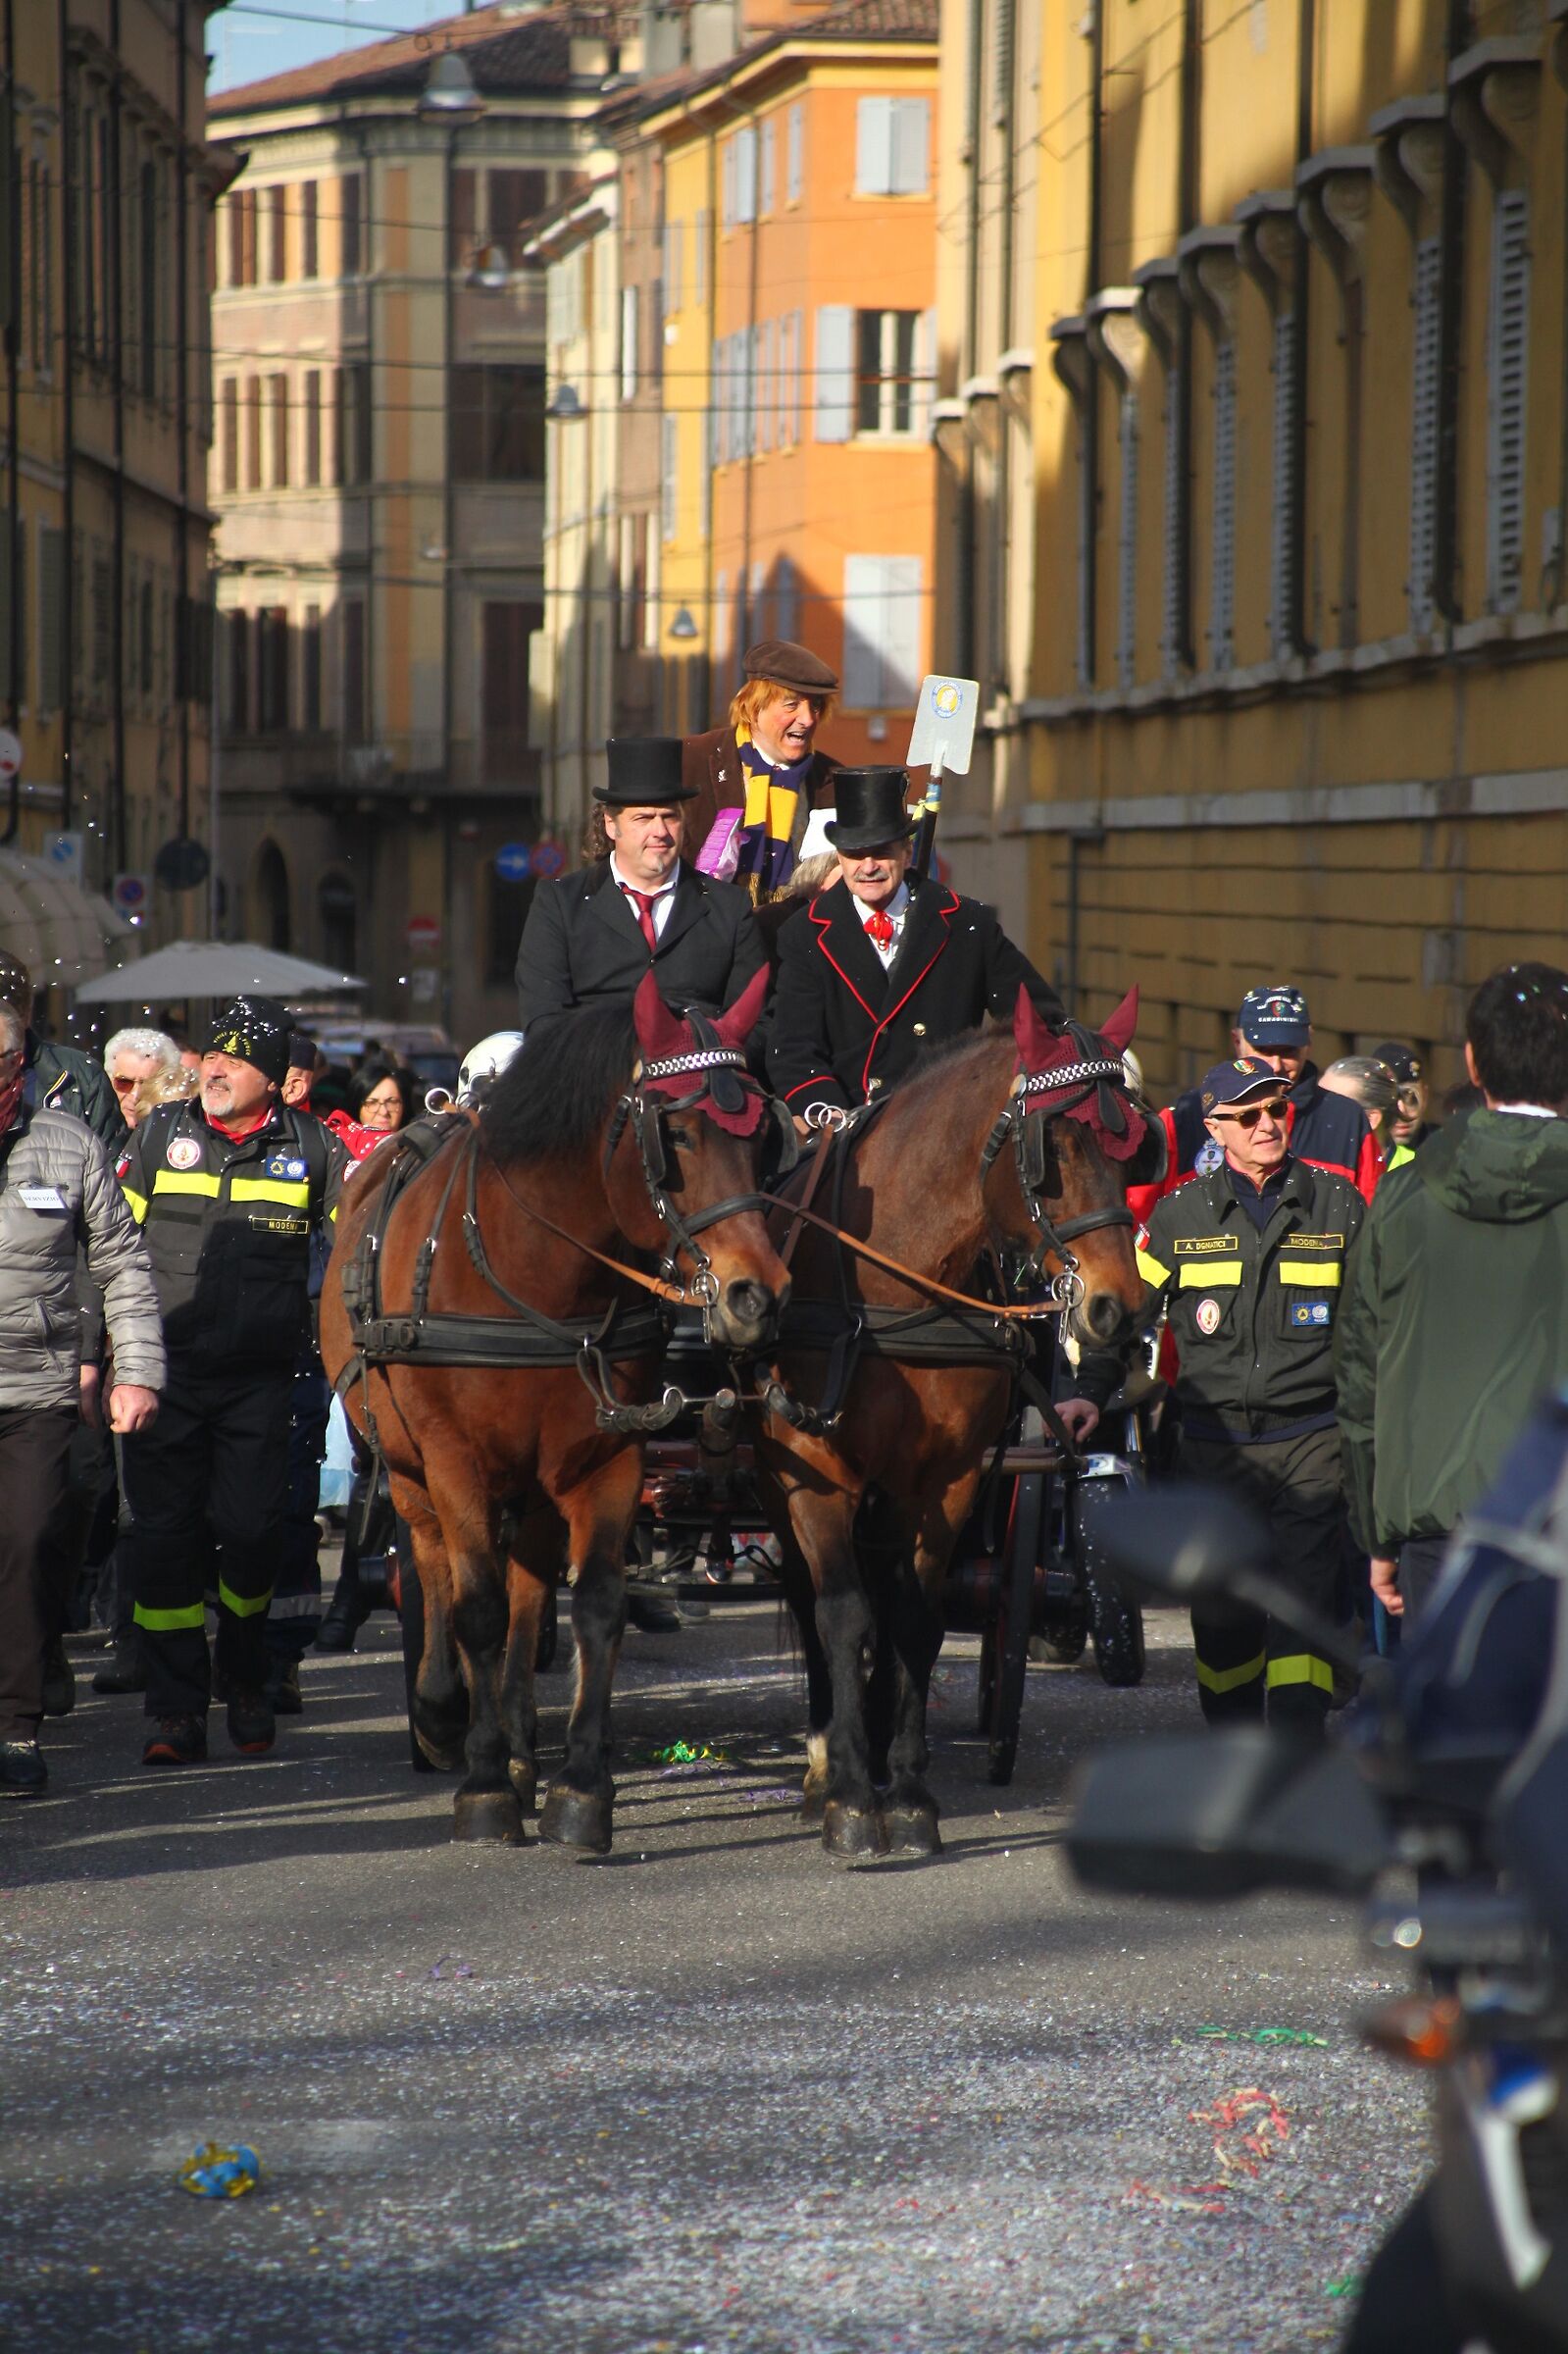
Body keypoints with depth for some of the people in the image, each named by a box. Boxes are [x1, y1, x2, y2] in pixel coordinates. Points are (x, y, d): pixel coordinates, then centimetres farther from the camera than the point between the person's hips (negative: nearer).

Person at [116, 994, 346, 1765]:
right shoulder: (160, 1134, 6)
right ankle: (176, 1709, 5)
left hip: (260, 1378, -1)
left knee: (250, 1534, -4)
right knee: (164, 1536, -2)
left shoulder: (311, 1147, 4)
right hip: (165, 1373, 1)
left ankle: (246, 1682, 21)